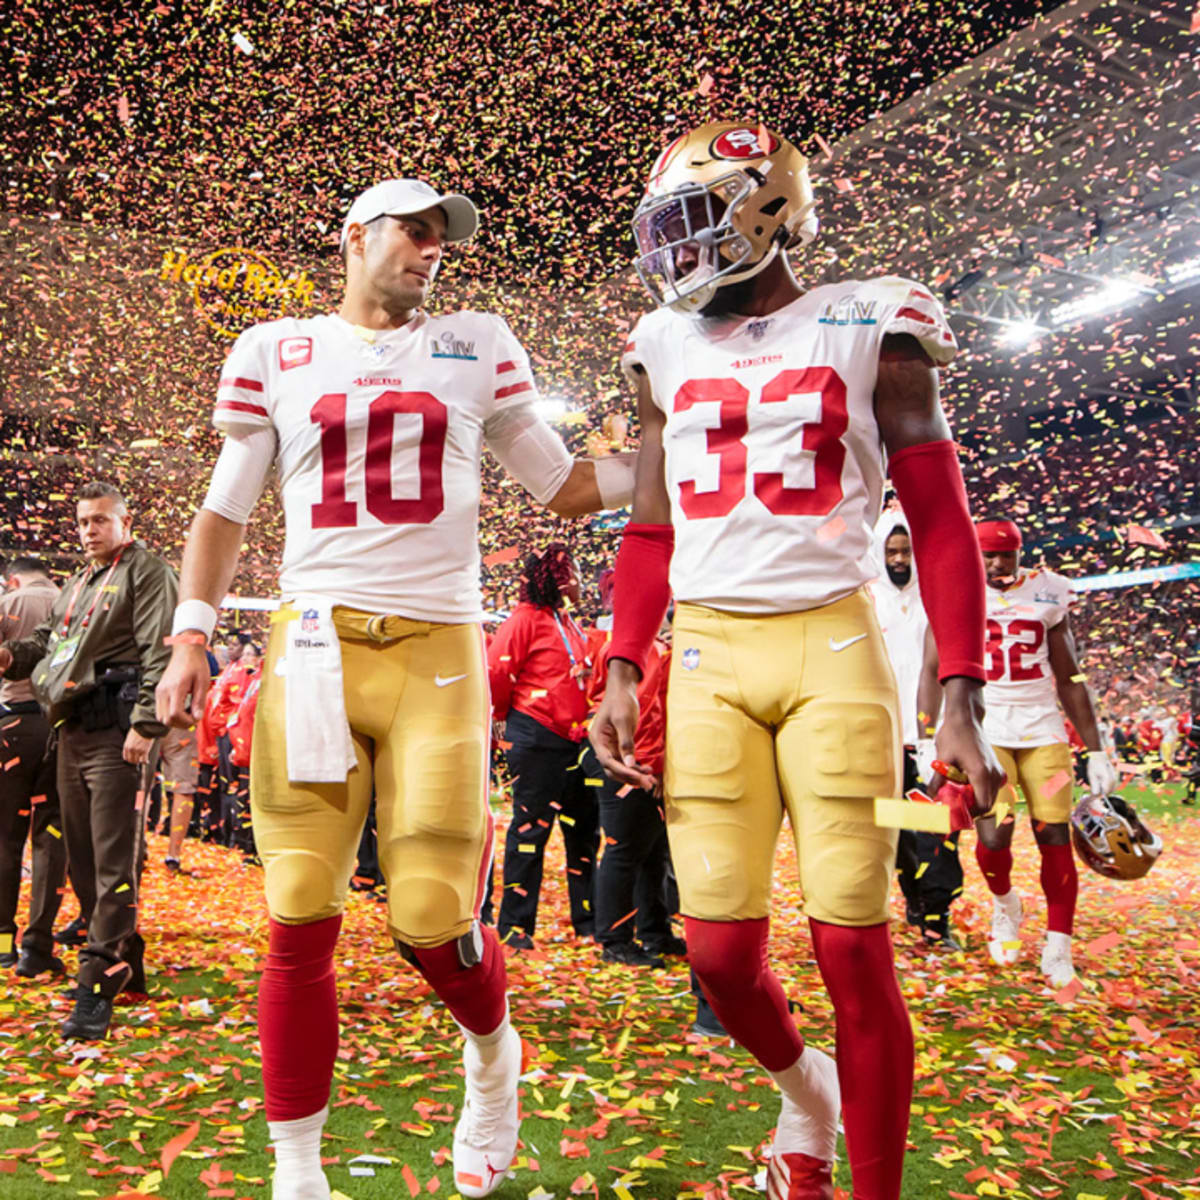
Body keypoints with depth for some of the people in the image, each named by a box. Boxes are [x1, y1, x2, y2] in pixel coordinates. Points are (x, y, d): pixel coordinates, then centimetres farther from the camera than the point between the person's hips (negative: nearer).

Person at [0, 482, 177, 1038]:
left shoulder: (146, 572, -2)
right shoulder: (76, 585, 24)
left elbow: (160, 654, -11)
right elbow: (47, 640, 27)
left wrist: (146, 725, -19)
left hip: (115, 733, -9)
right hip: (73, 732, 9)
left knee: (114, 863, -8)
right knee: (83, 859, 12)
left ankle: (97, 986, -6)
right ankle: (124, 966, 24)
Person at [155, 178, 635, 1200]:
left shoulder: (478, 347, 14)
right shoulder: (274, 352, 13)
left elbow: (566, 486, 16)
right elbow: (225, 512, 15)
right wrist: (191, 636, 4)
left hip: (437, 653, 0)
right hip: (313, 646, 1)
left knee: (433, 918, -5)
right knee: (301, 922, -1)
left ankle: (493, 1054, 30)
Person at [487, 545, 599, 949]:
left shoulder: (571, 625, 17)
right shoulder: (526, 619, -8)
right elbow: (496, 673, -12)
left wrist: (587, 723, 15)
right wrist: (505, 717, 1)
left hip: (575, 739, 8)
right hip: (537, 740, -8)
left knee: (584, 828, 12)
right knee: (531, 829, -3)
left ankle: (588, 919, 23)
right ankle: (515, 926, 6)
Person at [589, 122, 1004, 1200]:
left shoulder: (868, 332, 2)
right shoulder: (670, 351, 14)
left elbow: (941, 522, 1)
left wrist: (961, 698, -7)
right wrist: (622, 675, 8)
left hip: (833, 648, -3)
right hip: (708, 660, 3)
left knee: (853, 948, -3)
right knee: (720, 946, 0)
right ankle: (802, 1085, 33)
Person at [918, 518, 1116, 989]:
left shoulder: (1047, 594, 6)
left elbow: (1070, 680, 11)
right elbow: (932, 672, 2)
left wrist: (1096, 750, 9)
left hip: (1042, 731, 2)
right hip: (983, 732, -2)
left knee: (1055, 838, -2)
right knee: (994, 837, -14)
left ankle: (1058, 949, 13)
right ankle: (1004, 902, 20)